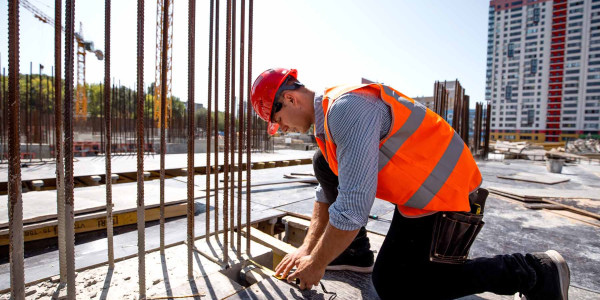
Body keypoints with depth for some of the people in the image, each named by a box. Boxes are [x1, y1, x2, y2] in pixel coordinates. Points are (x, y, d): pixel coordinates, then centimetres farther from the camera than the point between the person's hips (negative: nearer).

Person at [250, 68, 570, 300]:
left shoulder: (347, 108, -28)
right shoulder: (327, 116, 6)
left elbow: (353, 206, -31)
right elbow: (328, 190, 11)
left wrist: (316, 265, -13)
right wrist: (308, 248, 8)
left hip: (445, 192, -9)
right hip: (418, 182, 9)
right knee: (323, 164, 4)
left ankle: (532, 272, 8)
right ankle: (354, 251, 13)